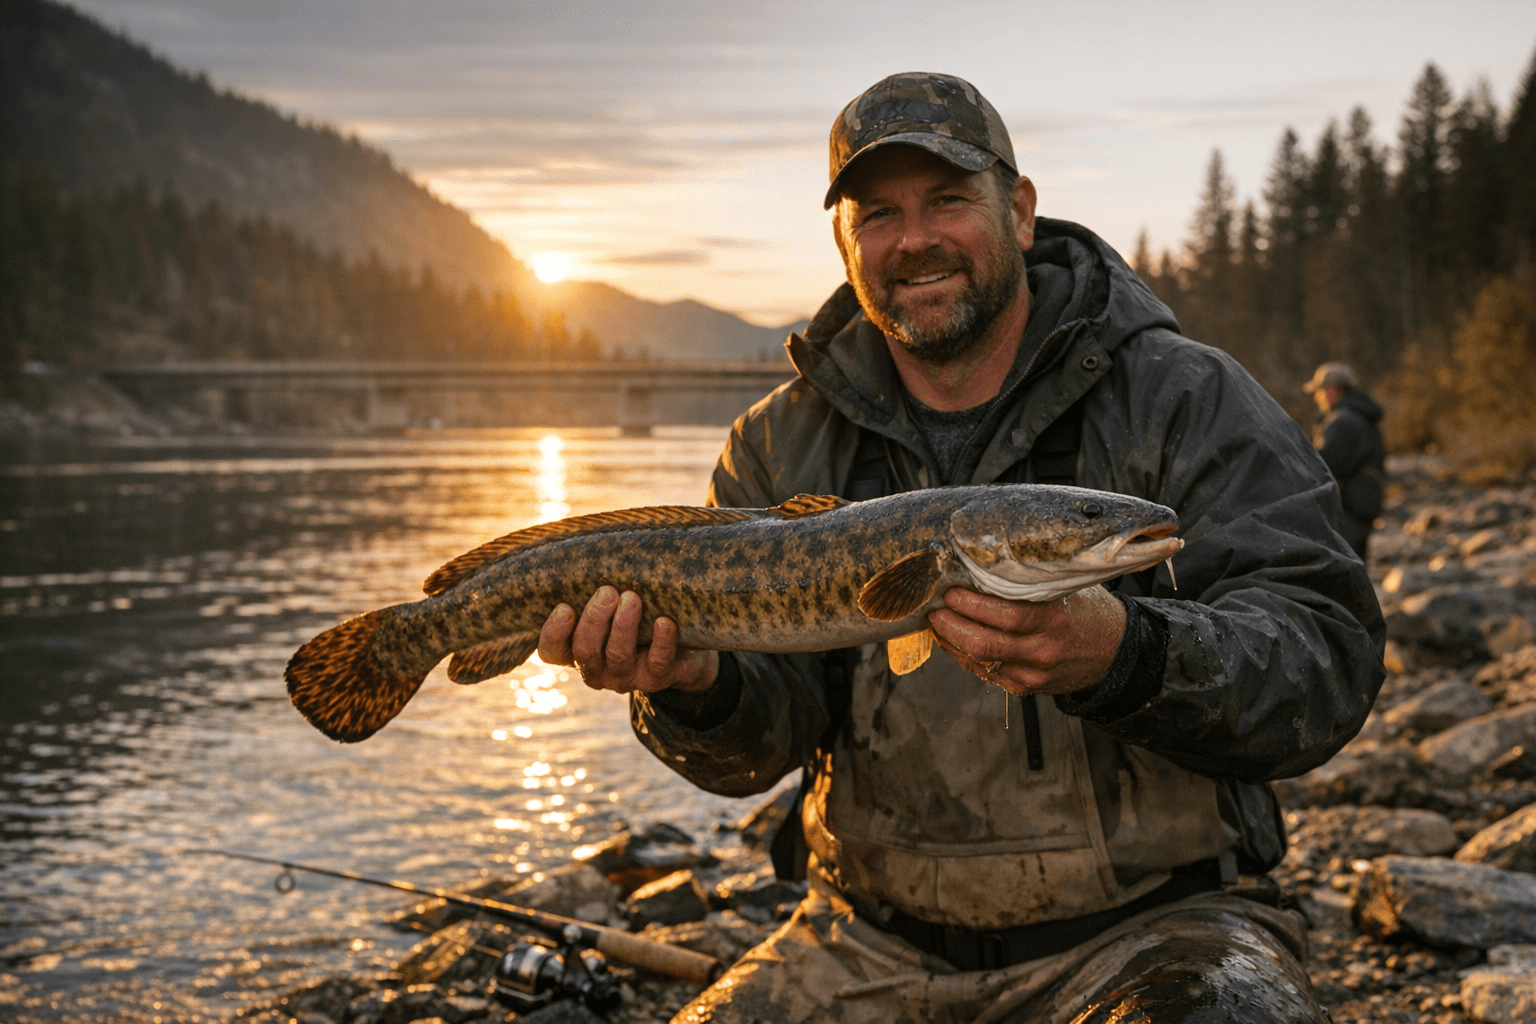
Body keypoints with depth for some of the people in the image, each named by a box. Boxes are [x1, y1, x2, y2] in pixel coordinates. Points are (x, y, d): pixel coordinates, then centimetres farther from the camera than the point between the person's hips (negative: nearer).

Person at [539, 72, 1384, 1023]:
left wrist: (1120, 655, -34)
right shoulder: (781, 448, 5)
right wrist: (696, 681, -24)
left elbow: (1329, 658, -14)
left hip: (1153, 924, -3)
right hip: (877, 940, 3)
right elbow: (759, 745, 0)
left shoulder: (1189, 402, -5)